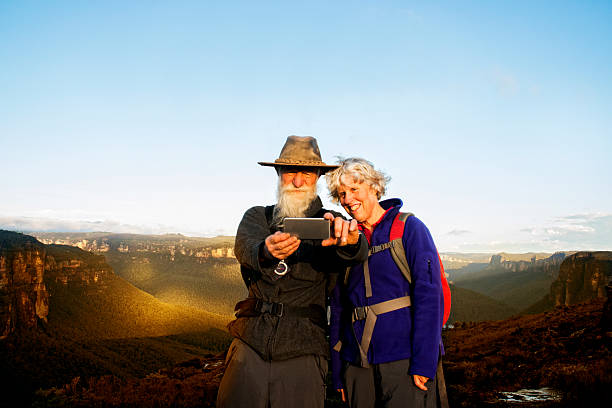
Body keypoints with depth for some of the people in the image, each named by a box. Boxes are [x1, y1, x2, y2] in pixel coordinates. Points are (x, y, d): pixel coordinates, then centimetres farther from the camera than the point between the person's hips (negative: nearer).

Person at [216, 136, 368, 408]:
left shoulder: (328, 223, 2)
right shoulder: (257, 217, 7)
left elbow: (358, 254, -18)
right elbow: (246, 248, -14)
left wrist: (350, 240, -42)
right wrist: (266, 251, -38)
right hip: (251, 347, 2)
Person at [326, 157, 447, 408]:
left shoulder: (409, 228, -1)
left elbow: (429, 295, -9)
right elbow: (338, 309, 13)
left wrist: (424, 362, -16)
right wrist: (338, 374, 11)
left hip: (404, 359, -4)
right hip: (357, 365, 4)